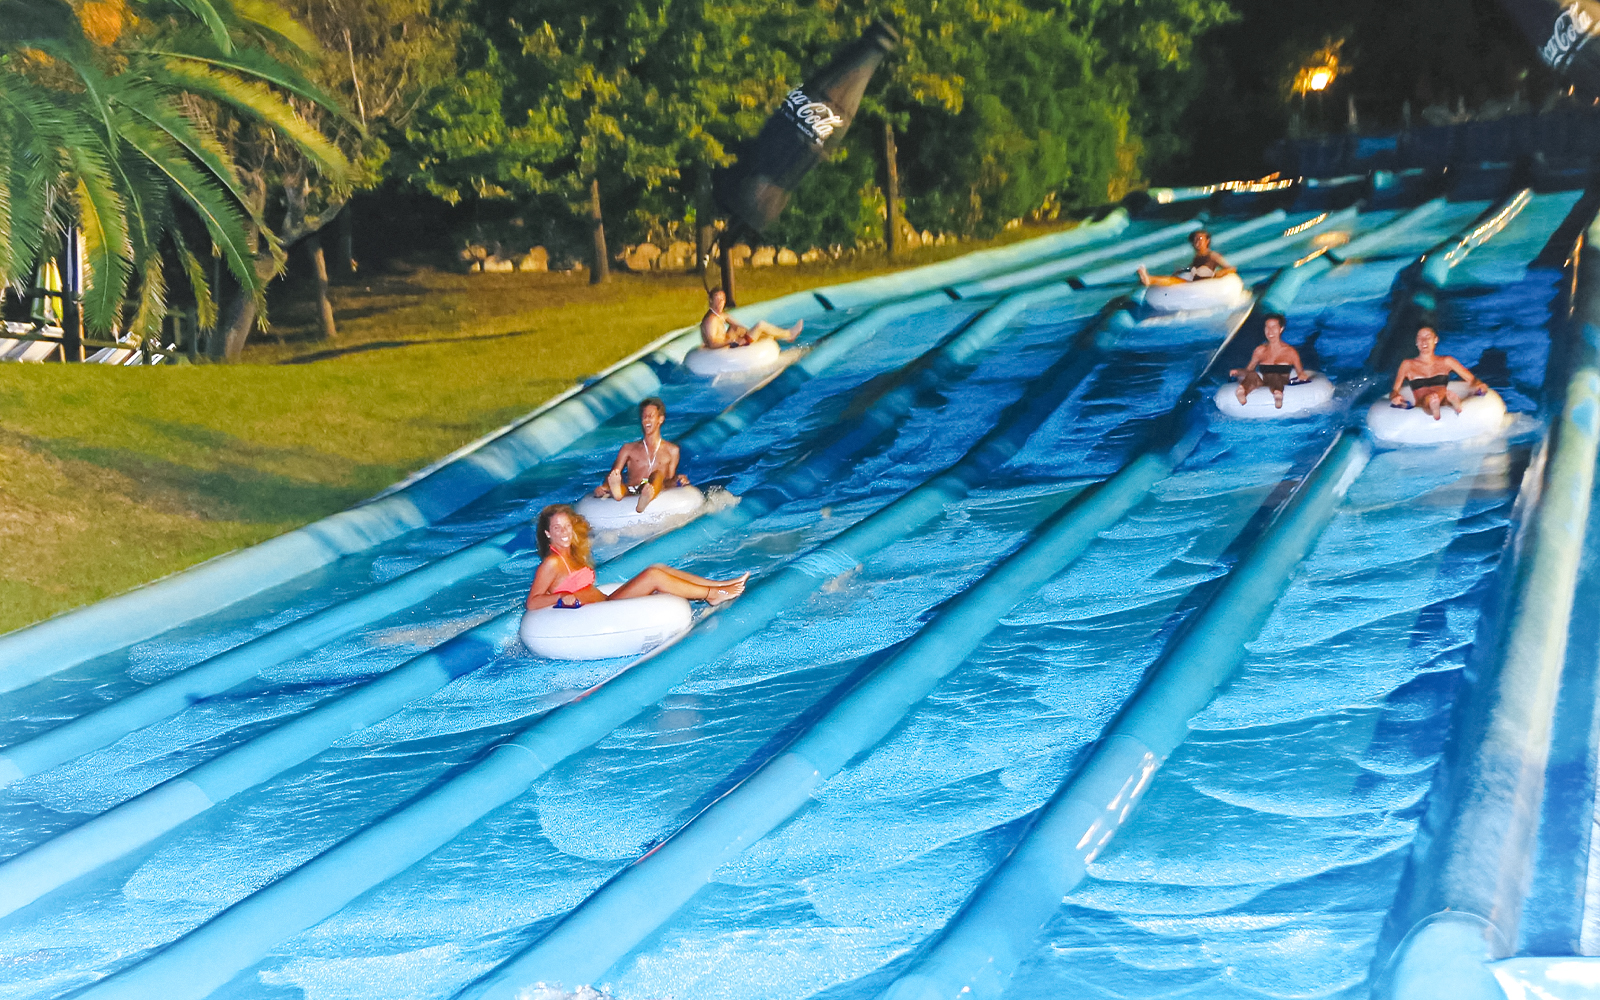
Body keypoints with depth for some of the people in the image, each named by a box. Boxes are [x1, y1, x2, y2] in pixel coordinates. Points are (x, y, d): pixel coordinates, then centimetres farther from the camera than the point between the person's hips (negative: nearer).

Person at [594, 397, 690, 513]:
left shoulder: (672, 450, 23)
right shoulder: (628, 449, 24)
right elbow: (613, 475, 12)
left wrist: (677, 479, -7)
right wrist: (603, 487, -10)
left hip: (657, 491, -1)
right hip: (630, 492, 1)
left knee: (658, 473, -34)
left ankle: (646, 499, -70)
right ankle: (616, 491, -73)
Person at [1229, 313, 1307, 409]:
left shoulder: (1290, 352, 15)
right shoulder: (1260, 351, 22)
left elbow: (1300, 372, 16)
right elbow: (1248, 370, 21)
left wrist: (1302, 376, -9)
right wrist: (1237, 372, -1)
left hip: (1282, 384, -2)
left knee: (1274, 376, -39)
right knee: (1252, 375, -34)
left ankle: (1278, 397, -77)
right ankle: (1242, 394, -70)